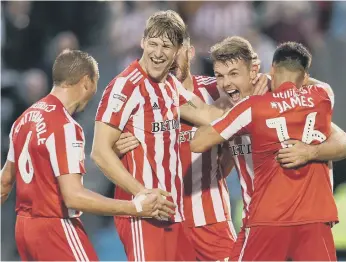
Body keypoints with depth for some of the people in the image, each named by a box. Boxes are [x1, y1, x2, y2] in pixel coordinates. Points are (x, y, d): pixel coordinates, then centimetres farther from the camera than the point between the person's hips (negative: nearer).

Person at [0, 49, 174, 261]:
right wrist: (136, 207, -23)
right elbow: (74, 196, -24)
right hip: (55, 229, -9)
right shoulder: (65, 127, -18)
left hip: (24, 227, 9)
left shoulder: (25, 118, 9)